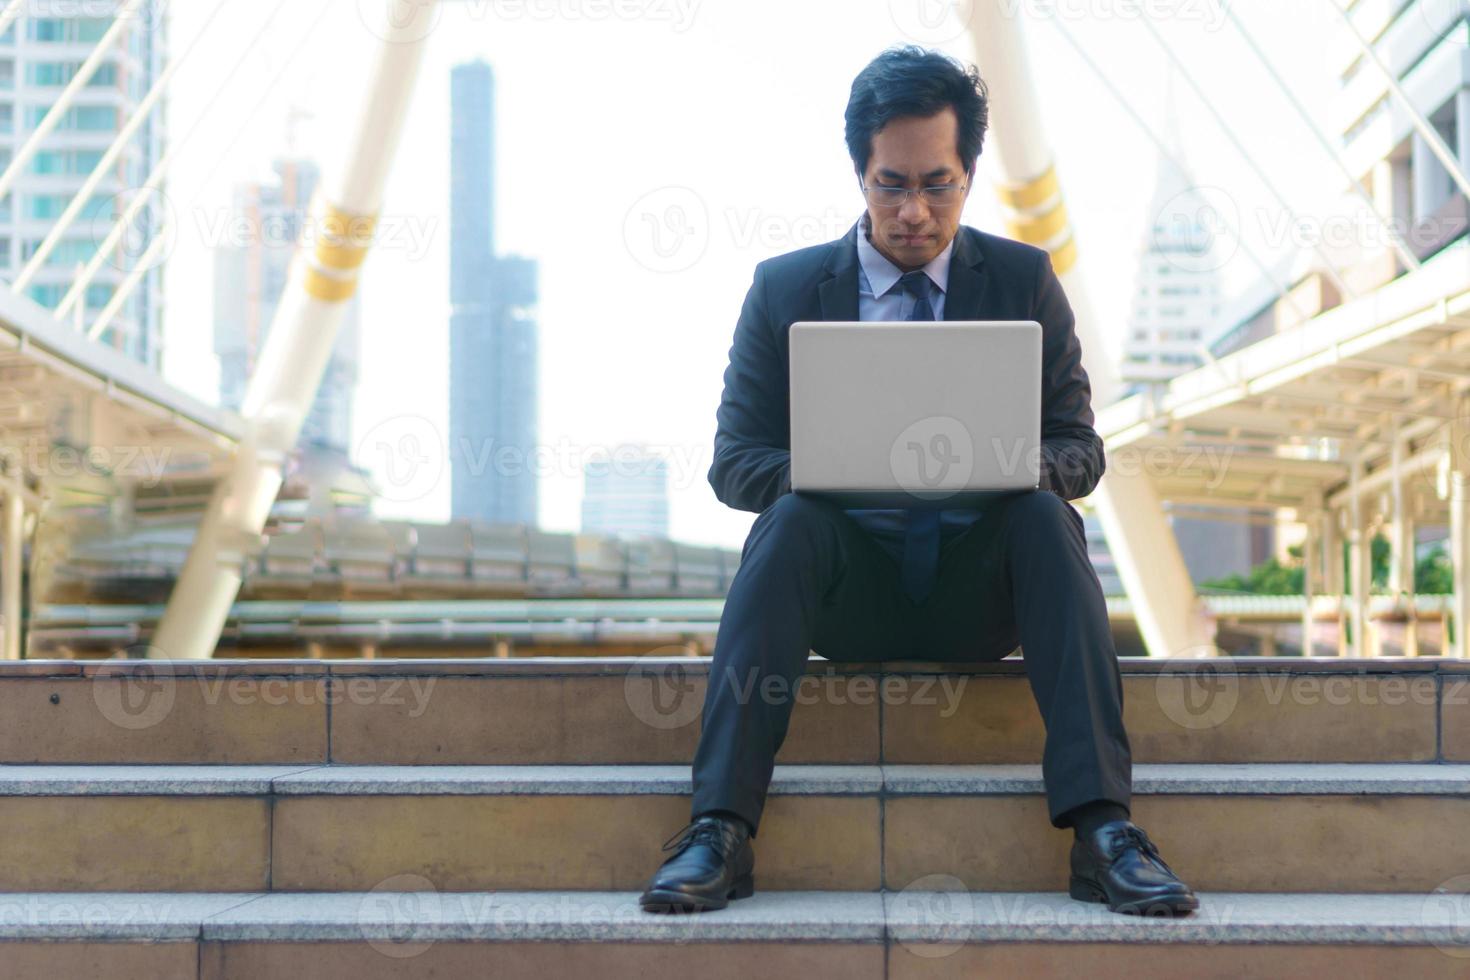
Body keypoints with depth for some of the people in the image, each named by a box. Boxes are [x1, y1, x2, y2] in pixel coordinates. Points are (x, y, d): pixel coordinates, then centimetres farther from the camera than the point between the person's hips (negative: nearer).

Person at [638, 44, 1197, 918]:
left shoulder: (1025, 279, 8)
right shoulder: (785, 289, 6)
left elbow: (1080, 449, 5)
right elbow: (735, 462, 2)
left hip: (980, 585, 1)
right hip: (848, 584, 0)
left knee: (1044, 515, -30)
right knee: (791, 519, -32)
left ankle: (1103, 829, -36)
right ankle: (718, 831, -38)